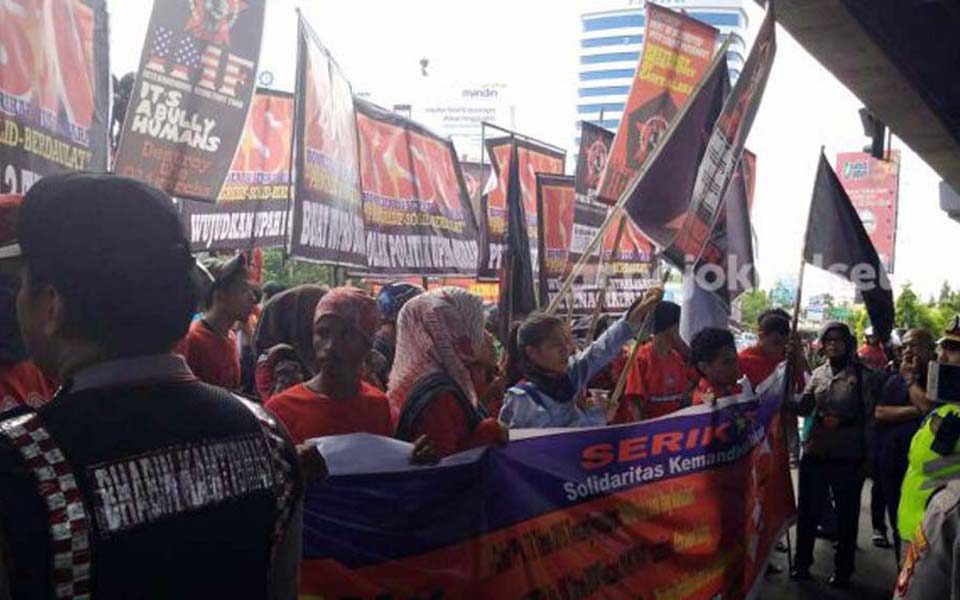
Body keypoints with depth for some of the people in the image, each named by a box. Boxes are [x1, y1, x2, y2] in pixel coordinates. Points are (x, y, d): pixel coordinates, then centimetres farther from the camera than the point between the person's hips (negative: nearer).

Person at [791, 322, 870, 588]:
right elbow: (803, 407, -1)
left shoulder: (861, 373, -2)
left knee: (847, 513, 9)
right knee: (808, 510, 11)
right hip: (815, 452, 3)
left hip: (848, 456, -3)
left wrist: (844, 421, -15)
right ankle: (801, 563, 25)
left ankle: (842, 570, 24)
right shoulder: (818, 373, 8)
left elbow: (867, 413, -1)